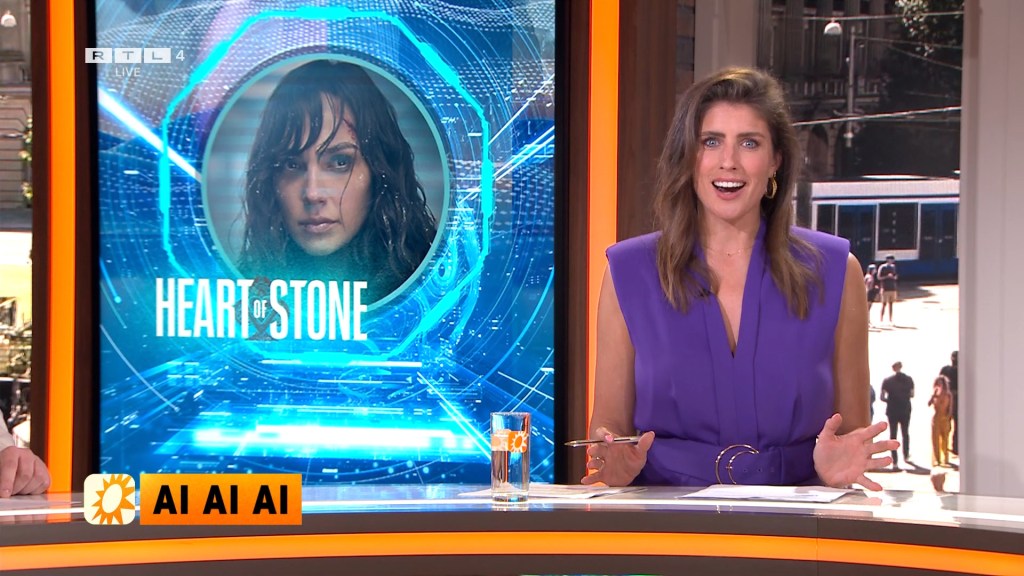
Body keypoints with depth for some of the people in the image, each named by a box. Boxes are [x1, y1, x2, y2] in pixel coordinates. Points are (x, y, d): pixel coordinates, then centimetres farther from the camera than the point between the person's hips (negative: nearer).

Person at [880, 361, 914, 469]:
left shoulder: (887, 381, -6)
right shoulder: (909, 380, -2)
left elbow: (882, 397, -10)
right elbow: (912, 395, 2)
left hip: (892, 411, -1)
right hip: (905, 411, 1)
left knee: (893, 435, 5)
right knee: (905, 433, 21)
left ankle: (894, 461, 0)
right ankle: (906, 456, 30)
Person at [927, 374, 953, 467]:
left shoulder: (948, 395, 1)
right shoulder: (935, 395, 5)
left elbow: (950, 409, 2)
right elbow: (929, 404, -10)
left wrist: (949, 418, -5)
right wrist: (933, 395, -16)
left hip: (944, 419, -1)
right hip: (935, 418, 1)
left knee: (945, 439, 3)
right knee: (935, 439, 0)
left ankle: (945, 460, 11)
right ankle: (936, 460, 2)